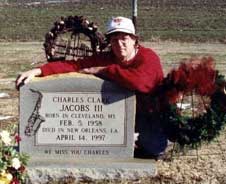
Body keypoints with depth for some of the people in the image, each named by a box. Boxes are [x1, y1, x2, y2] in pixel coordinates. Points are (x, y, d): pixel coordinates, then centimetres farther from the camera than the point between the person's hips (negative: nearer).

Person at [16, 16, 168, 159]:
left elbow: (139, 81, -43)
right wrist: (37, 71, -28)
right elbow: (74, 65, -15)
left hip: (150, 115, -5)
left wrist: (102, 70, -32)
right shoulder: (106, 58, -5)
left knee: (156, 146, -34)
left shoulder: (148, 57, -21)